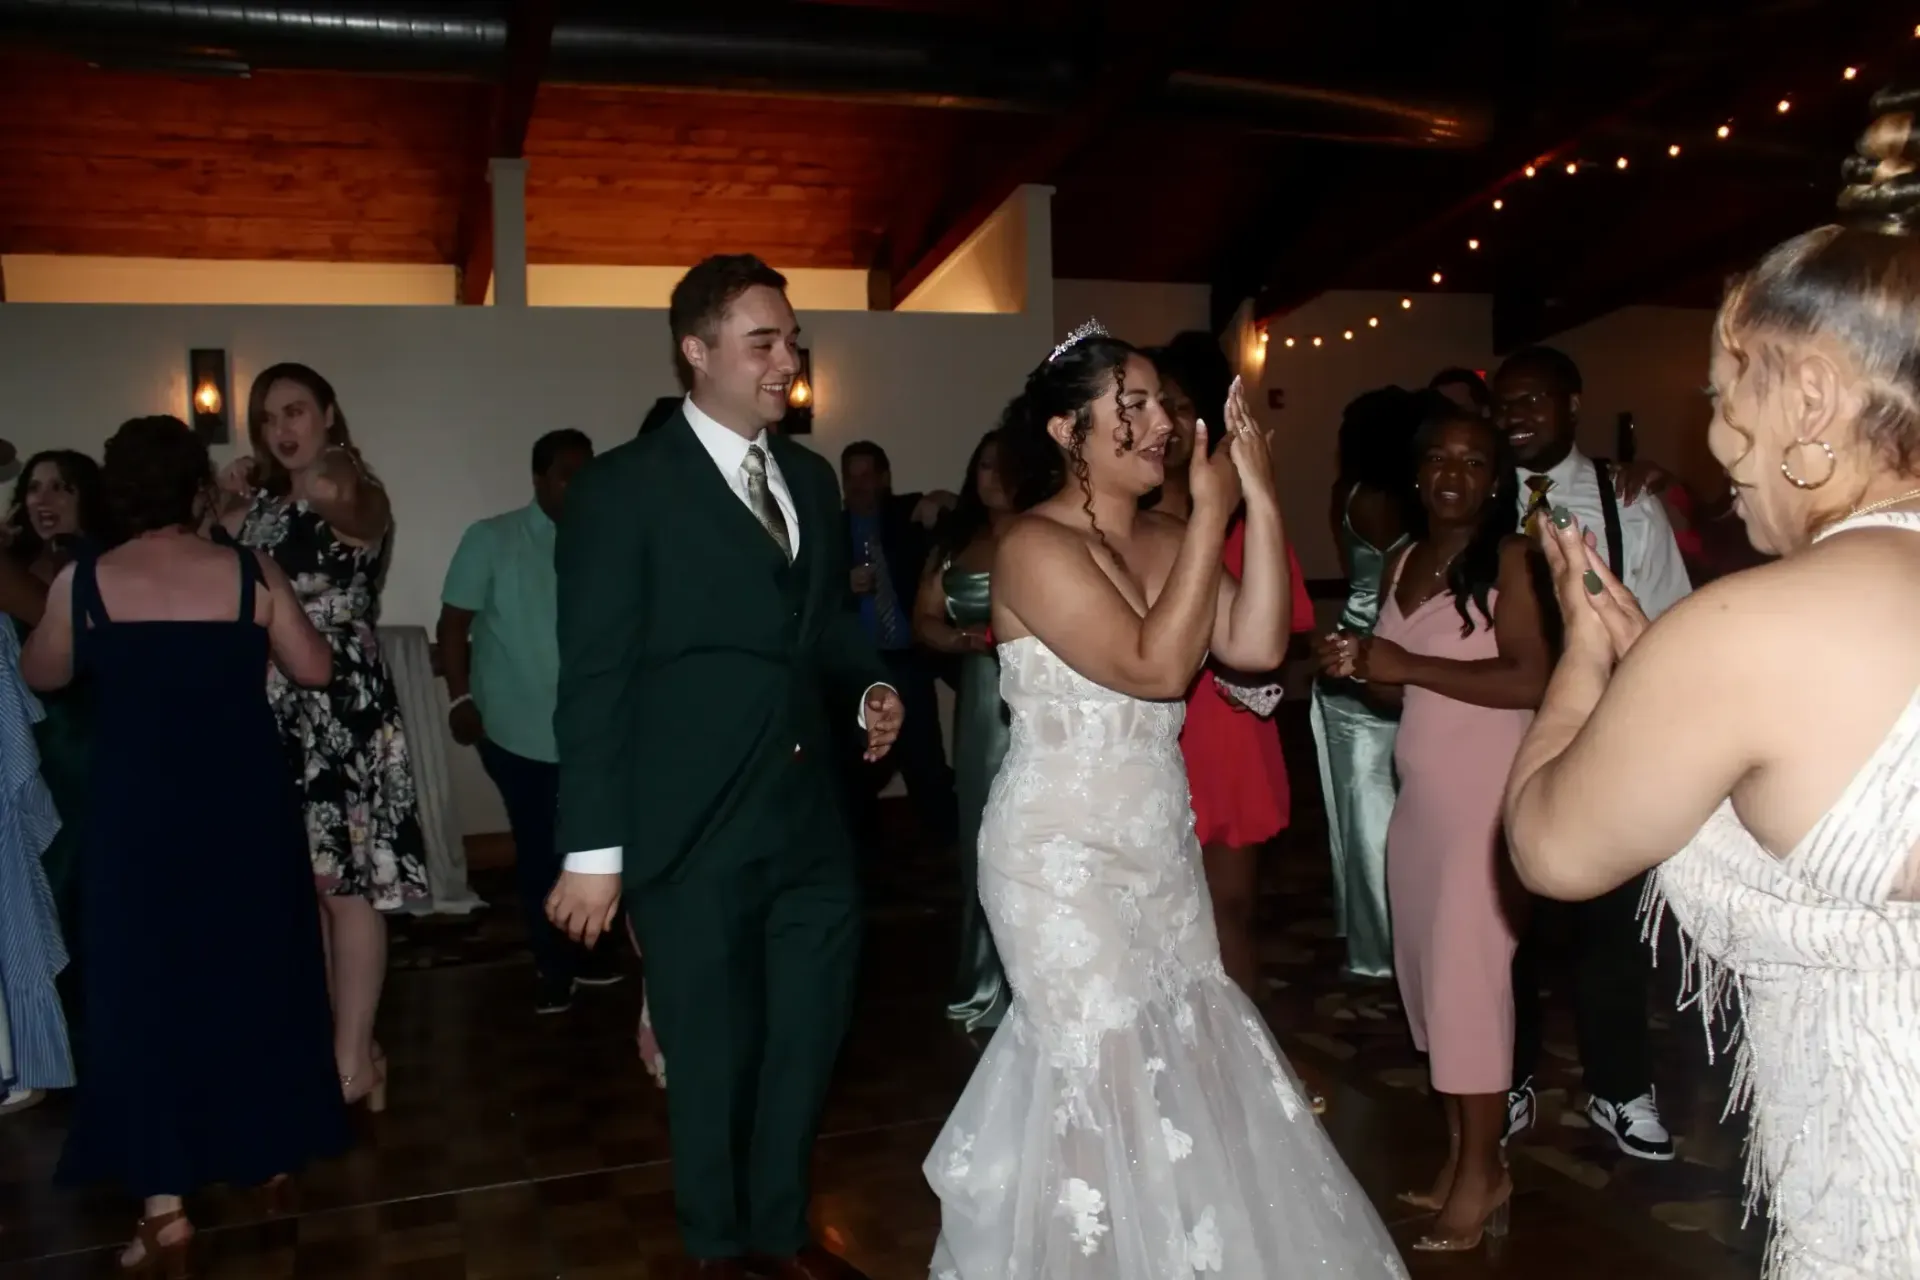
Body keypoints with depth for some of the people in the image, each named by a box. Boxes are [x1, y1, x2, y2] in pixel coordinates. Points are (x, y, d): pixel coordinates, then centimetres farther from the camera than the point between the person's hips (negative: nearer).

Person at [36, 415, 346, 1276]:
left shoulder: (82, 582, -5)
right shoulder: (251, 573, -6)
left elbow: (41, 676, 10)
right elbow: (314, 669, 1)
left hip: (136, 815, -1)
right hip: (246, 806, 1)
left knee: (142, 990, 7)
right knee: (255, 971, 17)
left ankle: (166, 1205, 4)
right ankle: (273, 1152, 31)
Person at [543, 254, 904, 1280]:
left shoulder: (811, 479, 10)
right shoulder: (623, 489, -9)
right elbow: (594, 683, -11)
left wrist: (870, 689, -3)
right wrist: (594, 849, -14)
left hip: (811, 822, 6)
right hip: (695, 837, -6)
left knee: (808, 1042, 18)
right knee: (713, 1057, 11)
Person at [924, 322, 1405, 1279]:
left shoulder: (1166, 541, 5)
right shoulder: (1035, 547, -16)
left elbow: (1256, 646, -8)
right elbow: (1156, 666, -25)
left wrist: (1258, 497, -12)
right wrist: (1211, 512, -21)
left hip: (1161, 849, 7)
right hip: (1064, 859, -7)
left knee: (1187, 1054, 12)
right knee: (1105, 1072, 4)